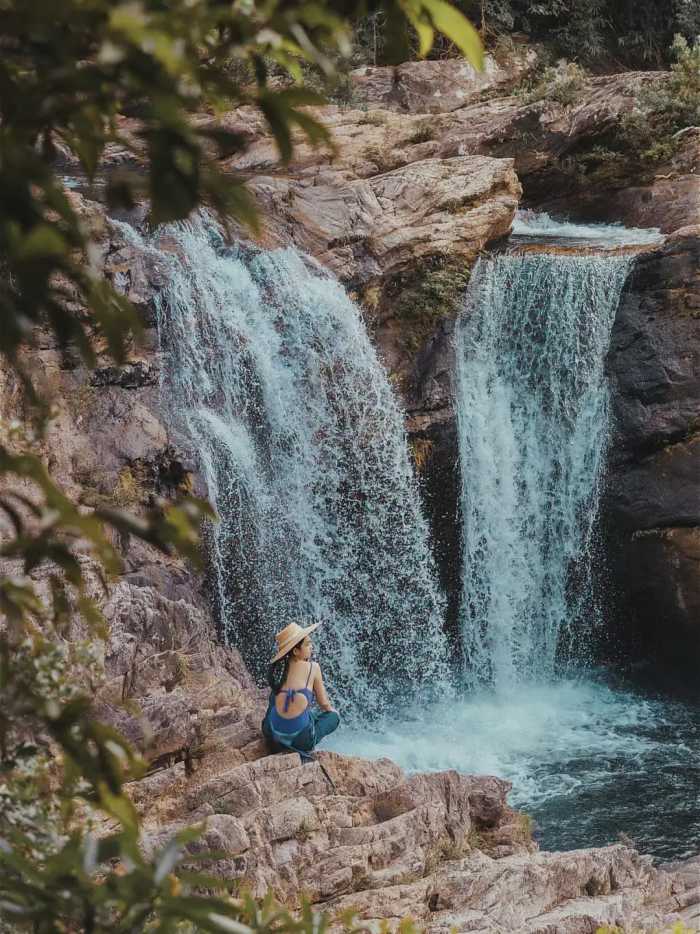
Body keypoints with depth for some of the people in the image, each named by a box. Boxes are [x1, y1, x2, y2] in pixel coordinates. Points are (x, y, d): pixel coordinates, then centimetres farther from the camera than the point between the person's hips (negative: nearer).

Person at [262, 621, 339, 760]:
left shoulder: (278, 667, 5)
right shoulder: (313, 667, -5)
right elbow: (324, 704, 6)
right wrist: (330, 710, 29)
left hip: (272, 735, 5)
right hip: (299, 737, -5)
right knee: (333, 716, 23)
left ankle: (281, 747, 20)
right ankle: (304, 749, 4)